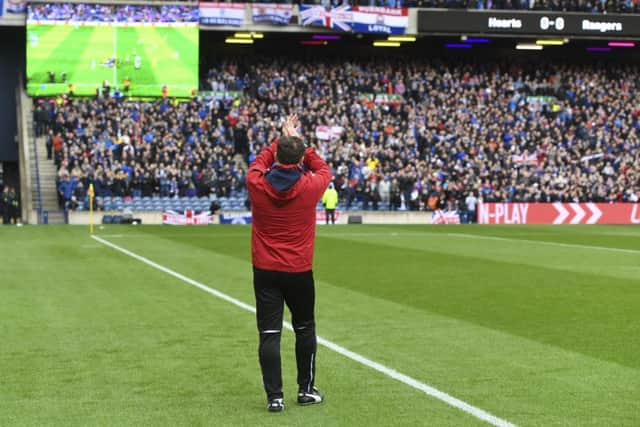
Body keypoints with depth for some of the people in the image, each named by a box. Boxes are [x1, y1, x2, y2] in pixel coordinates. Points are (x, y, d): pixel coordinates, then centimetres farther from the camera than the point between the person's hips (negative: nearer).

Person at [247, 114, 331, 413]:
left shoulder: (257, 184, -9)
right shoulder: (310, 186, -11)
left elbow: (259, 163, 16)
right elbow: (324, 169, 13)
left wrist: (281, 139, 22)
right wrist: (298, 142, 17)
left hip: (265, 270, 1)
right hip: (299, 271, 0)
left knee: (269, 334, 1)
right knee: (305, 329, 17)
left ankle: (274, 396, 0)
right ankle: (306, 389, 25)